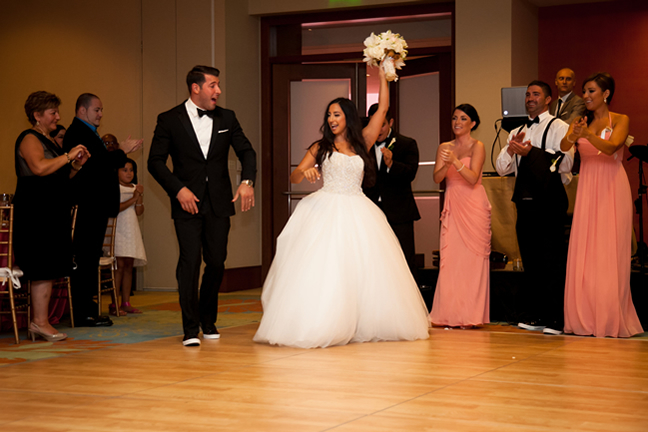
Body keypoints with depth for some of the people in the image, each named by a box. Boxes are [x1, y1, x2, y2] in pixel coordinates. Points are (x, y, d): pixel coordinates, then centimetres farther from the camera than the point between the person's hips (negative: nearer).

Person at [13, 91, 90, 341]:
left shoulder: (47, 141, 22)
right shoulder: (29, 139, -8)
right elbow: (39, 167, -26)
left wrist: (76, 166, 11)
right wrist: (69, 156, -18)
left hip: (52, 212, 10)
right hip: (36, 211, -10)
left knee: (48, 269, 7)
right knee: (44, 267, -12)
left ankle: (38, 322, 9)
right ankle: (40, 322, -11)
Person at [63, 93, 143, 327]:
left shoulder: (88, 133, 23)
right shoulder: (78, 133, -11)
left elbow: (101, 163, 21)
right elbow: (95, 163, -20)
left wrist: (122, 151, 9)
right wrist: (122, 151, -10)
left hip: (95, 207, 11)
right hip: (87, 207, -11)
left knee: (90, 258, 11)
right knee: (85, 258, -8)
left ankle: (87, 310, 16)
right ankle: (83, 313, -6)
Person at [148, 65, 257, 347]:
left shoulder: (226, 118, 9)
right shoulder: (170, 120, -1)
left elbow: (246, 151, 13)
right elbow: (155, 162, -2)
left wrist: (247, 181, -5)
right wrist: (178, 189, -14)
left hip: (219, 204, 4)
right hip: (188, 203, -3)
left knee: (216, 263, 7)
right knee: (190, 262, -10)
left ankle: (208, 322, 25)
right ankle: (190, 329, -3)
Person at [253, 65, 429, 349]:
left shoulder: (361, 143, 13)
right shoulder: (320, 147, 11)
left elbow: (383, 108, 12)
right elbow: (294, 178, 6)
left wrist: (382, 73, 13)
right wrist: (305, 172, -17)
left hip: (358, 213, 2)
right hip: (327, 209, -2)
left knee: (364, 268, -2)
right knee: (324, 267, -11)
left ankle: (362, 325, 5)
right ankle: (321, 326, -11)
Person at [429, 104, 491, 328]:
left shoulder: (477, 146, -1)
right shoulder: (444, 147, 12)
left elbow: (473, 178, -13)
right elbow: (437, 178, 1)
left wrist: (456, 161, -27)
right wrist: (446, 164, -19)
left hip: (474, 207, -4)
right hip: (452, 207, 4)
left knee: (472, 259, -5)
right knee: (450, 258, -2)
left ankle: (470, 315, -1)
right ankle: (451, 314, 1)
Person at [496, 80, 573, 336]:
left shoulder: (559, 127, 1)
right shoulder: (517, 132, 21)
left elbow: (565, 162, -13)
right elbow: (501, 168, 14)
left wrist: (532, 152, -20)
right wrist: (511, 149, -6)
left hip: (550, 200, -6)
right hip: (525, 201, 7)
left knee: (553, 261, -7)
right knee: (530, 261, 9)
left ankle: (555, 320, -5)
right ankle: (536, 316, 15)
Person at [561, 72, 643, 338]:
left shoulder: (620, 120, 2)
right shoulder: (579, 121, 11)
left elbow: (610, 147, -16)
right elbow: (563, 146, -7)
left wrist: (588, 135, -33)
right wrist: (574, 136, -30)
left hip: (612, 189, -3)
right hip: (587, 189, 3)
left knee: (610, 254, -5)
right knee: (584, 254, -1)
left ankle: (611, 320, 0)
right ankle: (585, 319, 4)